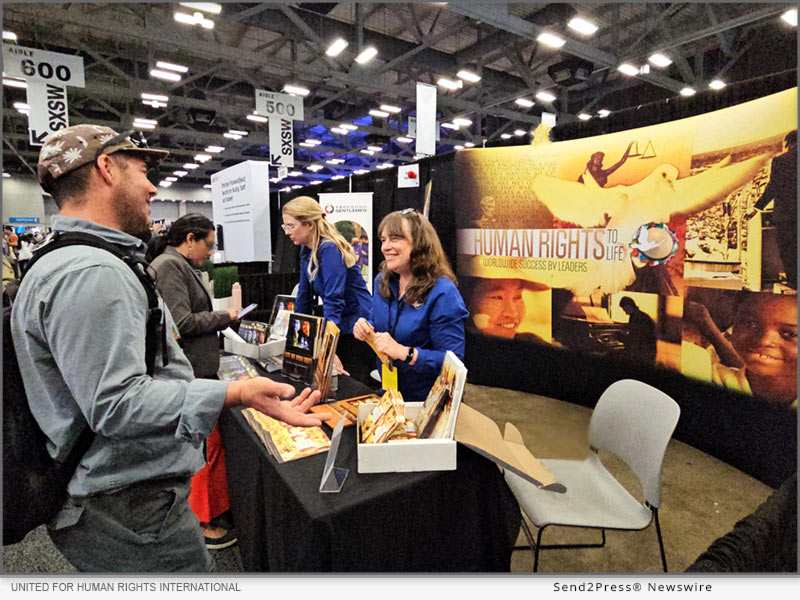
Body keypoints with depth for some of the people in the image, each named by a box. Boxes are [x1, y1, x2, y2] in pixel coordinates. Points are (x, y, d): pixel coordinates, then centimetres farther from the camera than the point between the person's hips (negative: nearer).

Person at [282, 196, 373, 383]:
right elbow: (304, 296, 15)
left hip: (356, 331, -9)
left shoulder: (329, 250, -20)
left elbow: (334, 300, -28)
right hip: (340, 329, 9)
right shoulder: (307, 251, 8)